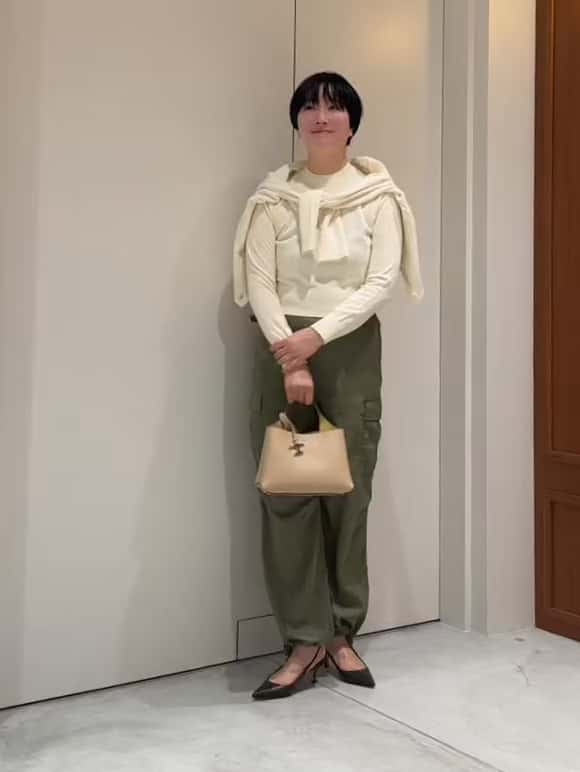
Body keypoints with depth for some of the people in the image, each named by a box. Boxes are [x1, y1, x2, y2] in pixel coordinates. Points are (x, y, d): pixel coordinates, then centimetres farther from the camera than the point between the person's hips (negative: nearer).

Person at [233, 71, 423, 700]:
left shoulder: (378, 195, 3)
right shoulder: (272, 197, 3)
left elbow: (382, 281, -6)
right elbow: (258, 283, -4)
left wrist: (317, 337, -16)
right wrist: (290, 359, -15)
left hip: (351, 349, 0)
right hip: (282, 348, 1)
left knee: (349, 491, 3)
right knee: (286, 495, -2)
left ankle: (341, 633, 18)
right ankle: (303, 642, 9)